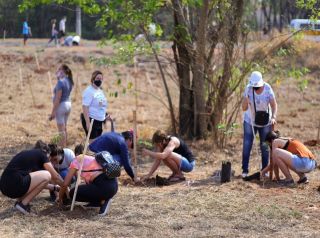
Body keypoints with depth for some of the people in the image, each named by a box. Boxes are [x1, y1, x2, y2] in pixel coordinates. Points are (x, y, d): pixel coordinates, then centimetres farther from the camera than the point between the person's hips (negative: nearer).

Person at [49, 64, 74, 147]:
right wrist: (59, 77, 8)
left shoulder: (60, 82, -19)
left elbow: (58, 99, -21)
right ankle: (64, 146, 26)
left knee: (61, 129, -1)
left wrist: (52, 112, -17)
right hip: (68, 103, 8)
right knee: (64, 128, 18)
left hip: (61, 105, -8)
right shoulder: (69, 81, 5)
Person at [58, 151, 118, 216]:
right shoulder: (89, 159, 29)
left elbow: (65, 184, 5)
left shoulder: (76, 161, 6)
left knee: (73, 193, 6)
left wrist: (60, 198, 21)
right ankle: (102, 200, 13)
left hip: (105, 187, -9)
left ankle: (103, 201, -2)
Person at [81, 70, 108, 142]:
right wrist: (87, 122, -25)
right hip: (91, 120, -9)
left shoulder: (100, 91, 14)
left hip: (99, 120, 9)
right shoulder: (89, 91, -13)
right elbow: (85, 107, -19)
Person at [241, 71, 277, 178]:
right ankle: (245, 170, 1)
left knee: (264, 146, 4)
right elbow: (244, 108, -20)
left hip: (265, 121, 0)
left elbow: (274, 105, -20)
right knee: (247, 145, -6)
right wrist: (246, 102, -42)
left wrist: (273, 117, -38)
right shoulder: (248, 89, -19)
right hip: (250, 120, 0)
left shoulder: (267, 89, -19)